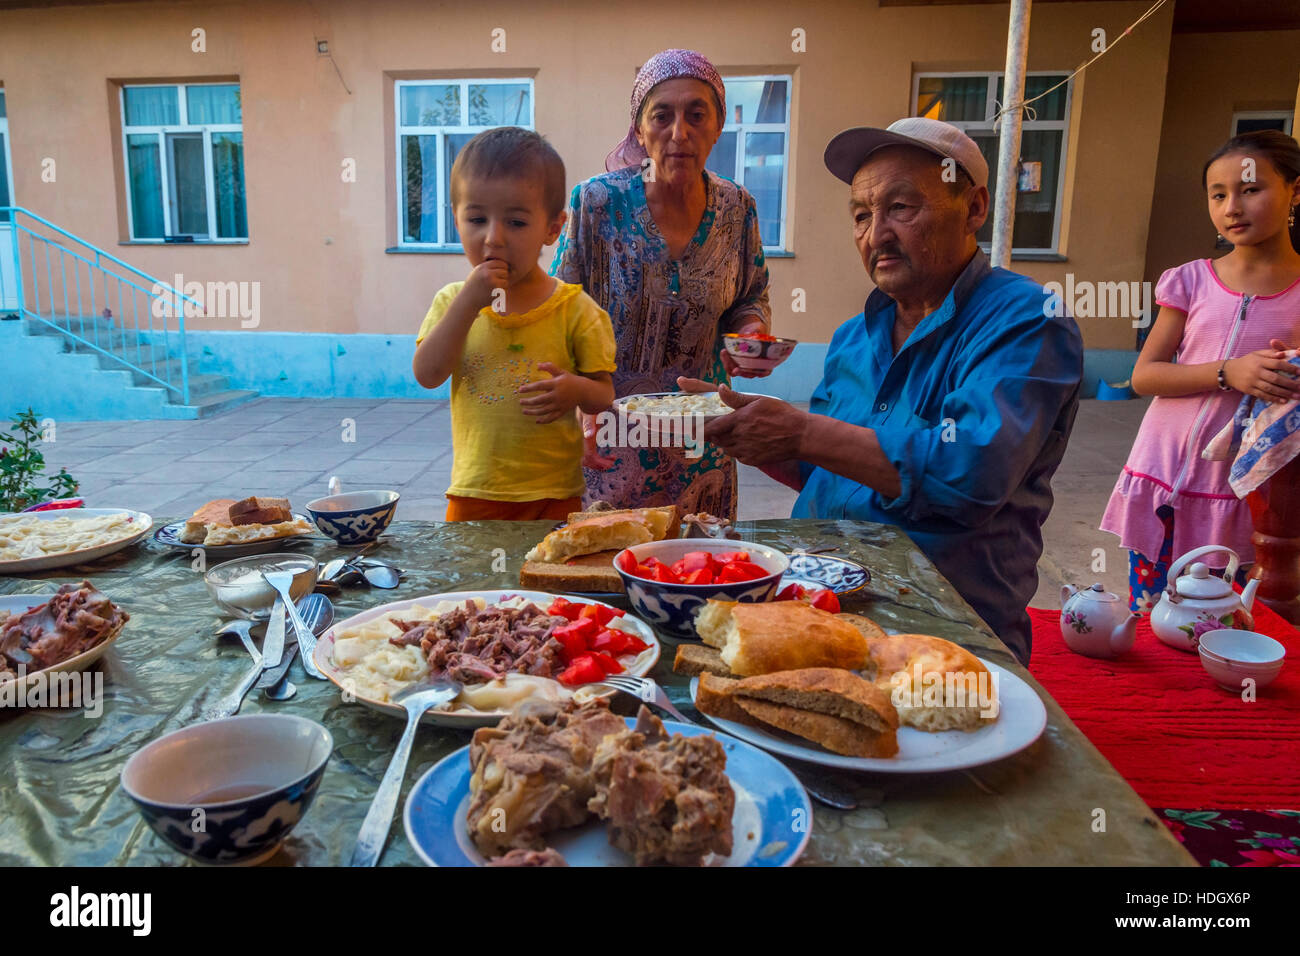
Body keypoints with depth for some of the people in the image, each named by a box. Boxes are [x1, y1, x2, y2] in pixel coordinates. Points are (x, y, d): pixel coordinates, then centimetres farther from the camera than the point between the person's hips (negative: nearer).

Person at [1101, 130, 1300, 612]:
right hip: (1163, 478, 1)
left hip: (1240, 491, 0)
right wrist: (1229, 373, -18)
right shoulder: (1192, 280, 1)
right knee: (1146, 613, 10)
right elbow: (1144, 375, -4)